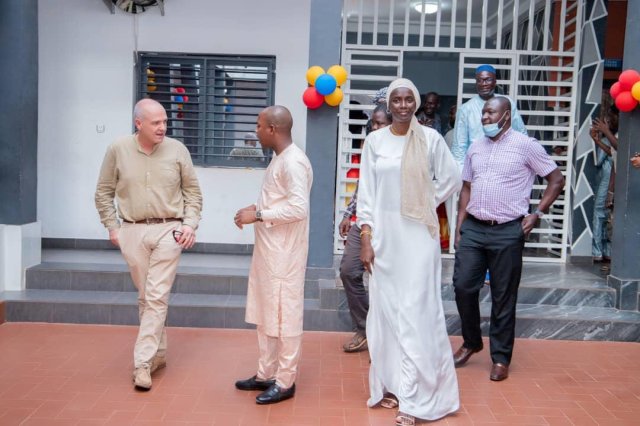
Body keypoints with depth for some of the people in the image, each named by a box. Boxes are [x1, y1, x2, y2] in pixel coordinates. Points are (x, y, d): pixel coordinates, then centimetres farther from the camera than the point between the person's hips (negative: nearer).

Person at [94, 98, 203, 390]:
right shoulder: (118, 150, -2)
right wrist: (112, 228, 3)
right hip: (133, 232, 2)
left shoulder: (177, 150, -2)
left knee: (157, 297, -6)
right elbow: (104, 193, 7)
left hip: (168, 230, -1)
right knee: (145, 297, 11)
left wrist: (190, 224, -4)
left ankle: (143, 362, 0)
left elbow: (192, 191, 6)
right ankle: (159, 353, 26)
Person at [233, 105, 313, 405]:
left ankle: (285, 381, 14)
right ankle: (266, 374, 28)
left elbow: (299, 208, -26)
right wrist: (255, 208, 8)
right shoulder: (279, 159, 14)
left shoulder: (293, 161, -18)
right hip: (268, 250, 10)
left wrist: (257, 216, -21)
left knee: (284, 315, 1)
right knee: (265, 313, 16)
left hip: (284, 253, -10)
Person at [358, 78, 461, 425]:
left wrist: (425, 202, 3)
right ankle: (390, 384, 22)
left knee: (416, 311, -3)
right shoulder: (375, 141, 3)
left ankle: (414, 397, 3)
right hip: (384, 234, 2)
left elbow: (452, 179, 10)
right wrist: (365, 237, -3)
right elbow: (366, 192, 2)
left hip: (418, 235, -2)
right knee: (385, 309, 8)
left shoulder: (430, 138, -1)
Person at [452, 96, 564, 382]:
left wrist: (537, 213, -5)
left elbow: (557, 179, 2)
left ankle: (500, 358, 17)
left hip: (507, 232, -4)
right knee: (463, 286, 1)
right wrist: (459, 227, 9)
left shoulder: (525, 146, -3)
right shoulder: (475, 147, 12)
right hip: (473, 228, 4)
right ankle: (471, 342, 25)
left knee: (503, 297, 3)